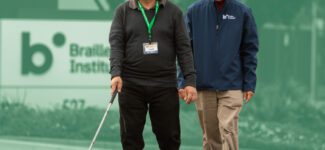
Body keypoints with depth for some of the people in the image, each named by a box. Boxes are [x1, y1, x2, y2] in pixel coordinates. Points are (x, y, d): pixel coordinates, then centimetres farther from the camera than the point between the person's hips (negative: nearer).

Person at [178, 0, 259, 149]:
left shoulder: (242, 12, -1)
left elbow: (250, 50, 3)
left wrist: (249, 84, -3)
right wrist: (183, 82, -3)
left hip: (231, 86, -2)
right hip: (203, 86, 2)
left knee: (228, 130, -11)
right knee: (210, 134, 8)